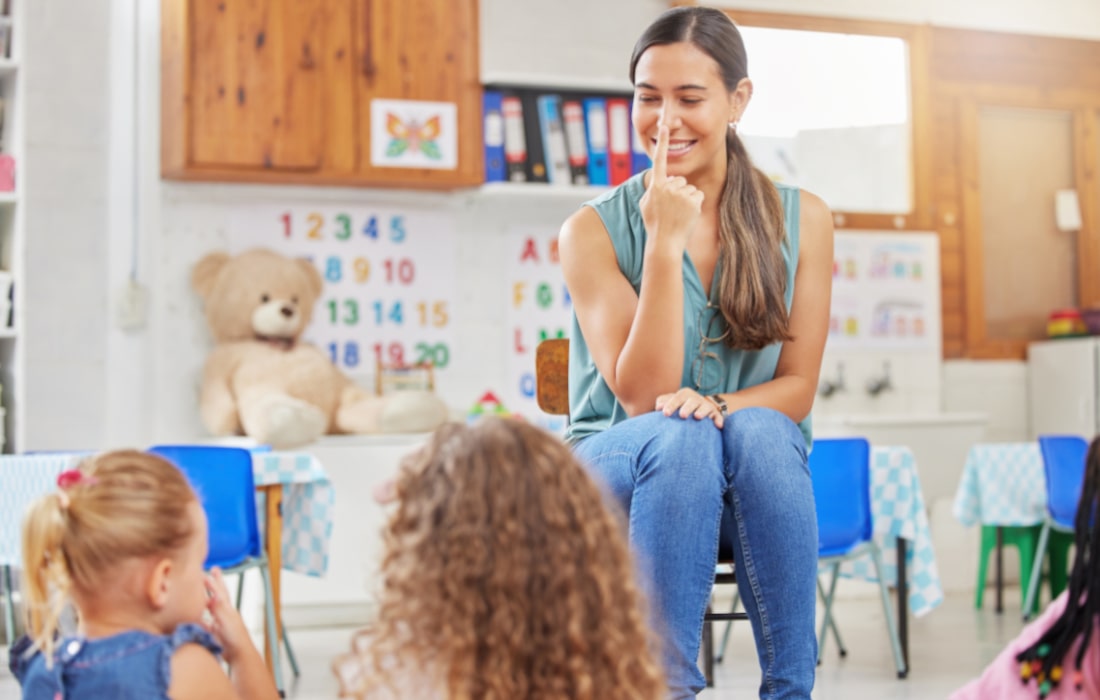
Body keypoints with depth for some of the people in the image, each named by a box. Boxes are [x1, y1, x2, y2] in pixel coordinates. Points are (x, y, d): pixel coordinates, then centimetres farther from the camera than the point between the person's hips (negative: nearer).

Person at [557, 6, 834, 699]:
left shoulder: (802, 219, 2)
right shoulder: (594, 230, -4)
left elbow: (798, 387, 2)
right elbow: (641, 396, -12)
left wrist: (720, 406, -21)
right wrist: (666, 243, -20)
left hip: (759, 472, 2)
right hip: (621, 466, -1)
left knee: (757, 432, -33)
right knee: (679, 439, -35)